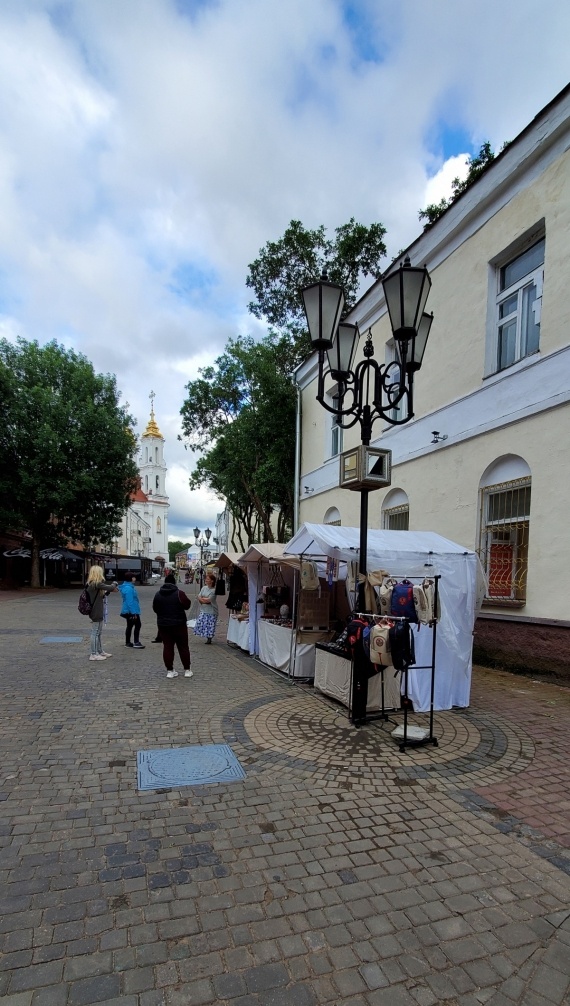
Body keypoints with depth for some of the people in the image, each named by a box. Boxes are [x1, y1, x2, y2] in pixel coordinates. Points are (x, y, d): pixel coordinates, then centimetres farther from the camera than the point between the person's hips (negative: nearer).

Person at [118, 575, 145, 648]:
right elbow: (130, 602, -25)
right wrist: (134, 613, -23)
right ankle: (136, 643, -4)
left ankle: (127, 642, 24)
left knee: (129, 626, 16)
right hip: (132, 611, -11)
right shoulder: (129, 588, -22)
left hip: (128, 611, 11)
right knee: (137, 625, -5)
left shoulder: (129, 586, 11)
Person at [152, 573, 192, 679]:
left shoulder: (158, 594, 0)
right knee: (183, 647, 8)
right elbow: (187, 605, -7)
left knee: (167, 647, 8)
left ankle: (169, 670, 9)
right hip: (179, 624, -3)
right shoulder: (179, 593, -13)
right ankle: (187, 670, 13)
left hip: (163, 624, 3)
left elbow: (155, 609, 8)